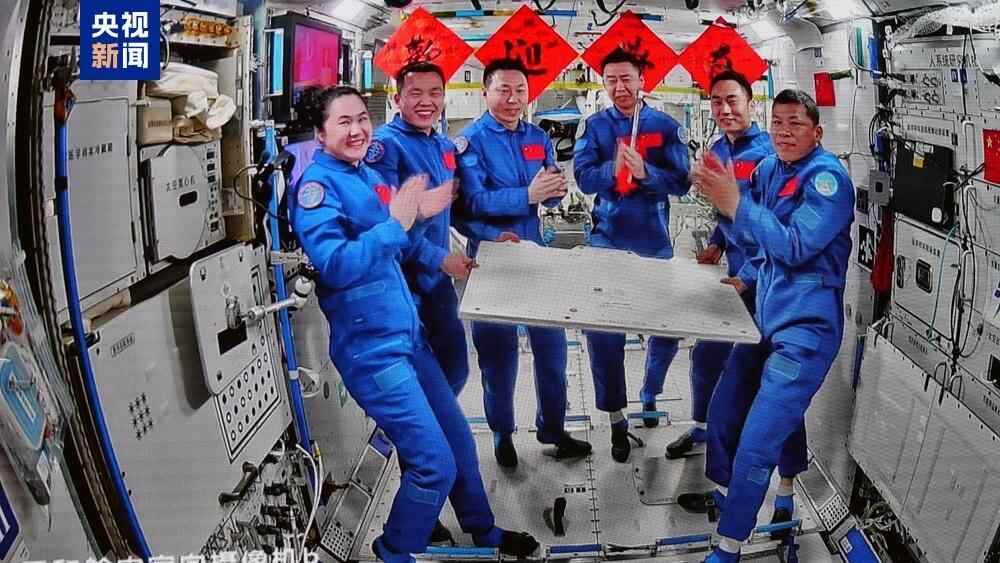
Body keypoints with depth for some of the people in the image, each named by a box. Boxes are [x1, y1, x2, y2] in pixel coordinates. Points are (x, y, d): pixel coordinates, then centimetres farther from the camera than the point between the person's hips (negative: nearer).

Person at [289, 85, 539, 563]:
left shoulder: (368, 175, 11)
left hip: (408, 332, 9)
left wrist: (417, 213, 5)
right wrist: (397, 223, -28)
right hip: (371, 346, -8)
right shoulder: (316, 184, -13)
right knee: (436, 465, -6)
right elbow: (334, 265, -25)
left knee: (458, 438, 18)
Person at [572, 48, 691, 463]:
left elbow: (681, 182, -7)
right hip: (608, 241, 0)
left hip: (654, 243, 1)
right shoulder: (595, 126, 3)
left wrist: (645, 172, -25)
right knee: (603, 328, -2)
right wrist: (613, 169, -30)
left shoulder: (665, 126, 2)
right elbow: (583, 175, -10)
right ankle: (616, 420, 12)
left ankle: (650, 394, 35)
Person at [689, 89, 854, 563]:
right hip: (764, 317, 8)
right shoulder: (767, 169, 8)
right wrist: (719, 194, -1)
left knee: (757, 445, -11)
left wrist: (735, 204, -22)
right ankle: (720, 495, 42)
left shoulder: (828, 176, -13)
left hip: (806, 327, -8)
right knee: (722, 417, 16)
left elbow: (795, 247, -21)